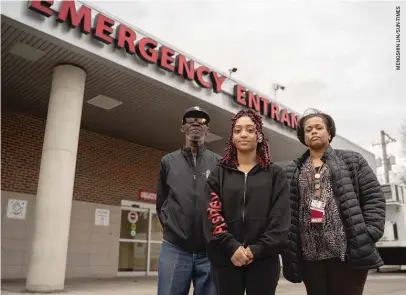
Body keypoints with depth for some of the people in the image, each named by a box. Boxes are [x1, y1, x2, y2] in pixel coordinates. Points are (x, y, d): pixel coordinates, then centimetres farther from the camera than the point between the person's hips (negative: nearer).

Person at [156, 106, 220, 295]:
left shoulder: (219, 163, 4)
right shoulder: (168, 161, 10)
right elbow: (161, 202, 16)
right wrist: (170, 226, 5)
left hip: (210, 251, -1)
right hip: (174, 248, 1)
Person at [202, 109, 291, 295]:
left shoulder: (275, 174, 8)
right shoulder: (219, 174, 9)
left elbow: (280, 217, -2)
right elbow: (212, 213, -2)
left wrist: (258, 249, -13)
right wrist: (231, 247, -15)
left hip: (263, 258, 0)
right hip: (226, 257, 1)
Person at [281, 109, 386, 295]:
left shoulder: (352, 161, 8)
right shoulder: (292, 171, 11)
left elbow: (374, 197, 3)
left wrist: (369, 233, -9)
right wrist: (290, 253, -2)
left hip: (348, 252, -2)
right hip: (309, 256, 2)